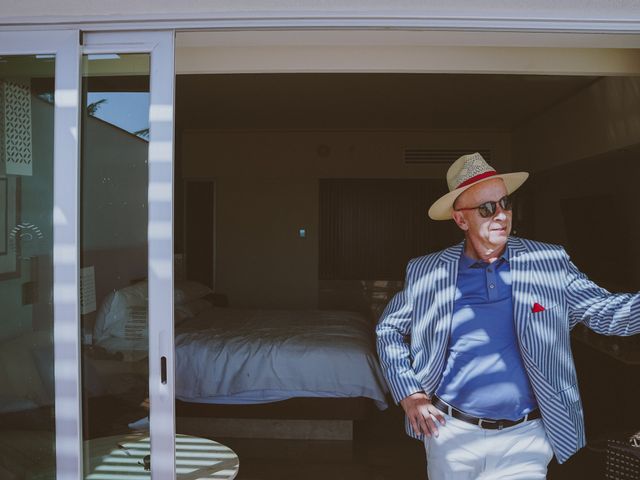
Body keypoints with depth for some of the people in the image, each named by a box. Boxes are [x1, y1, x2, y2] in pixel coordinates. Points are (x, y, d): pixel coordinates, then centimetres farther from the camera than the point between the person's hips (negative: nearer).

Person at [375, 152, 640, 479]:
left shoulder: (549, 262, -3)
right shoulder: (426, 272, -4)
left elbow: (603, 310, -2)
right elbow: (388, 329, 6)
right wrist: (409, 394, -2)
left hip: (524, 438, 0)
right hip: (450, 431, 1)